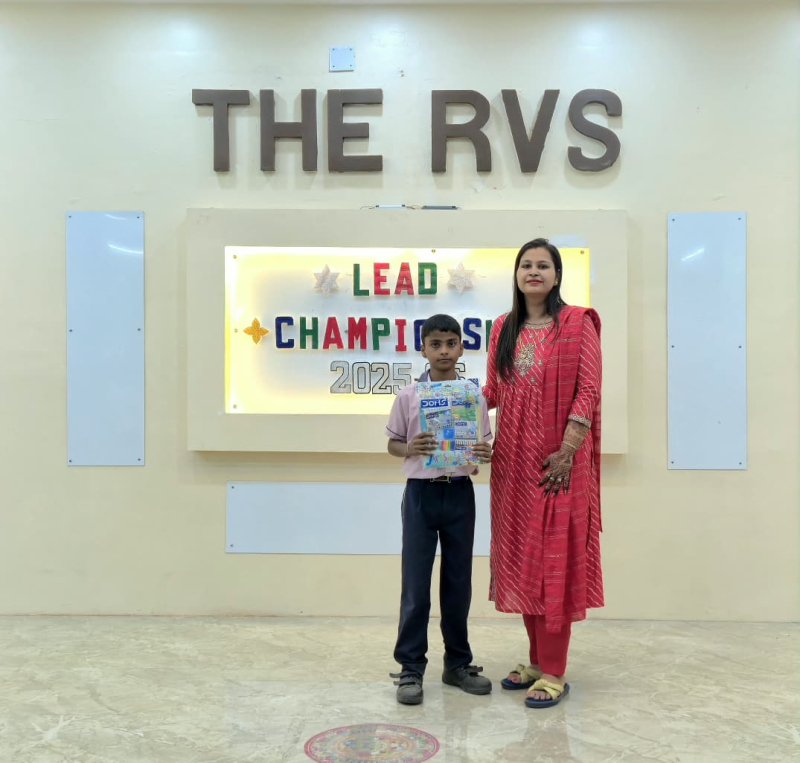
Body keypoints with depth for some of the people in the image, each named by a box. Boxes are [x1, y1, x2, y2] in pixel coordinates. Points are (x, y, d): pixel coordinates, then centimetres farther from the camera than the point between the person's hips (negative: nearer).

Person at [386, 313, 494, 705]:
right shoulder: (408, 396, -2)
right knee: (416, 584, 1)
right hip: (421, 494, -2)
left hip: (460, 494, 2)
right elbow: (392, 443, 5)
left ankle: (458, 663, 26)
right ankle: (410, 668, 12)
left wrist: (485, 454, -15)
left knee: (458, 582, 11)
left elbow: (485, 443, 8)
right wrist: (410, 449, -17)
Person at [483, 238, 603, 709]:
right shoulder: (504, 328, 12)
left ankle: (555, 673, 11)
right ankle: (537, 660, 26)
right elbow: (493, 391, 13)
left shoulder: (577, 323, -3)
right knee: (521, 557, 11)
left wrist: (566, 452, -16)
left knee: (556, 559, 0)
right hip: (514, 459, 5)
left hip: (558, 459, -5)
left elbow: (588, 391, -9)